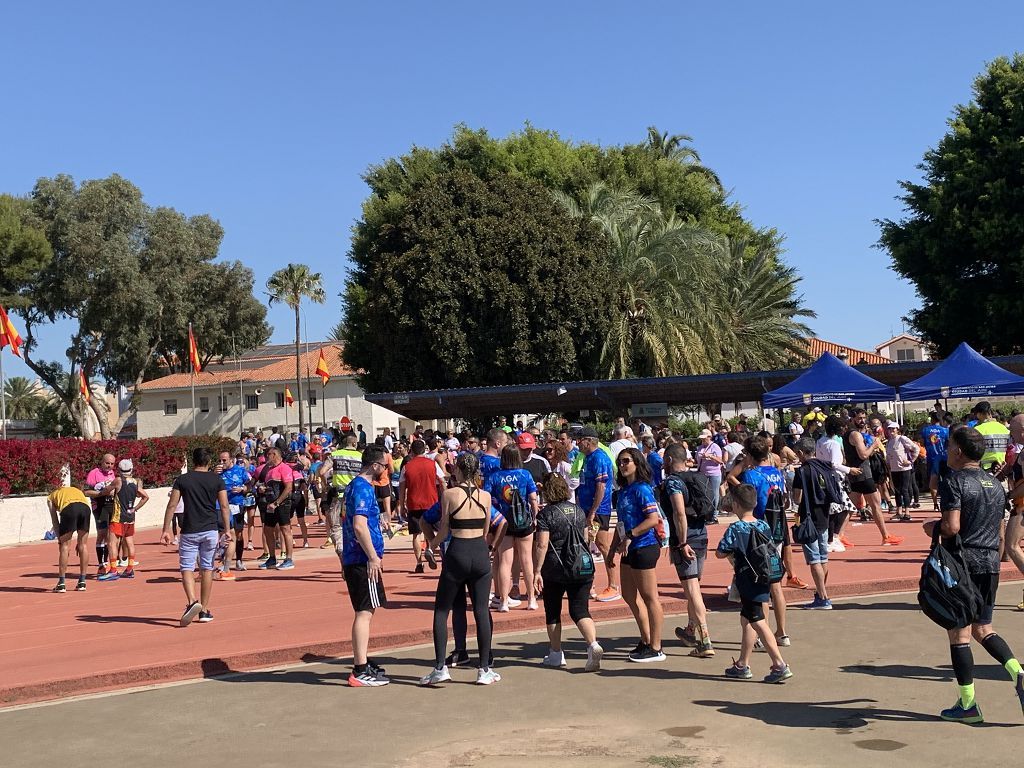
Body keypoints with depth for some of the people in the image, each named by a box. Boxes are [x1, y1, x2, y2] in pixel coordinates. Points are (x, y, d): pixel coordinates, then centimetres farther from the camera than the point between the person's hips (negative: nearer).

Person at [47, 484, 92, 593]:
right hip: (85, 506, 3)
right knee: (83, 545, 14)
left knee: (64, 546, 8)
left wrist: (59, 539, 24)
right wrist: (80, 541, 33)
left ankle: (61, 584, 10)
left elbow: (55, 520, 24)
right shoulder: (77, 490, 42)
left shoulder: (51, 497, 34)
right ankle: (82, 582, 19)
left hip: (69, 507, -3)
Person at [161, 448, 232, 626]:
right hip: (210, 530, 1)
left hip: (189, 531, -1)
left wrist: (166, 529, 0)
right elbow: (224, 506, -3)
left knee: (186, 568, 3)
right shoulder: (216, 480, 2)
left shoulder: (182, 479, 1)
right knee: (207, 569, 10)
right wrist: (227, 529, 3)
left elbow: (172, 505, -3)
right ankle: (204, 610, 13)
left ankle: (192, 602, -21)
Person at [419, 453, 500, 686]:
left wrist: (437, 528, 18)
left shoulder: (449, 494, -6)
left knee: (441, 611, 8)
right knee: (481, 611, 8)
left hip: (457, 553, -3)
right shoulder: (486, 496, 3)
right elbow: (485, 532, 11)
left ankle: (440, 667, 3)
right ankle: (485, 669, 11)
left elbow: (443, 533, -3)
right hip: (481, 553, 3)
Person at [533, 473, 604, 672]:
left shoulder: (546, 514, -10)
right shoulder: (579, 510, 7)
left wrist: (537, 571, -13)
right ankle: (593, 643, -20)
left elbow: (541, 545, -16)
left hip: (555, 571, -4)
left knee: (552, 611, 12)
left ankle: (556, 654, 19)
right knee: (580, 610, 3)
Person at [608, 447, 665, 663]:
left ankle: (655, 648, 6)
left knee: (649, 597, -2)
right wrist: (613, 548, 17)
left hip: (644, 547, -10)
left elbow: (653, 519, -22)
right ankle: (646, 641, 28)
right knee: (629, 595, 16)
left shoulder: (642, 489, -14)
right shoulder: (624, 490, 13)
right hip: (630, 549, 10)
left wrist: (629, 536, -20)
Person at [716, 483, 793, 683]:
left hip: (747, 581, -8)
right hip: (763, 580, 8)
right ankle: (742, 665, 27)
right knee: (746, 620, 19)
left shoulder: (735, 529, -15)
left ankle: (780, 665, -8)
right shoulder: (764, 526, 3)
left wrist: (732, 552, 10)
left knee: (758, 623, -4)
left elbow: (720, 553, -11)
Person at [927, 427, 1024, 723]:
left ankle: (968, 705, 6)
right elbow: (997, 528, 16)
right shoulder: (996, 484, 12)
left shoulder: (953, 480, -11)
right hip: (990, 563, 7)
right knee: (983, 630, 19)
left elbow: (951, 527, -20)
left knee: (959, 634, 2)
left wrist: (932, 527, -1)